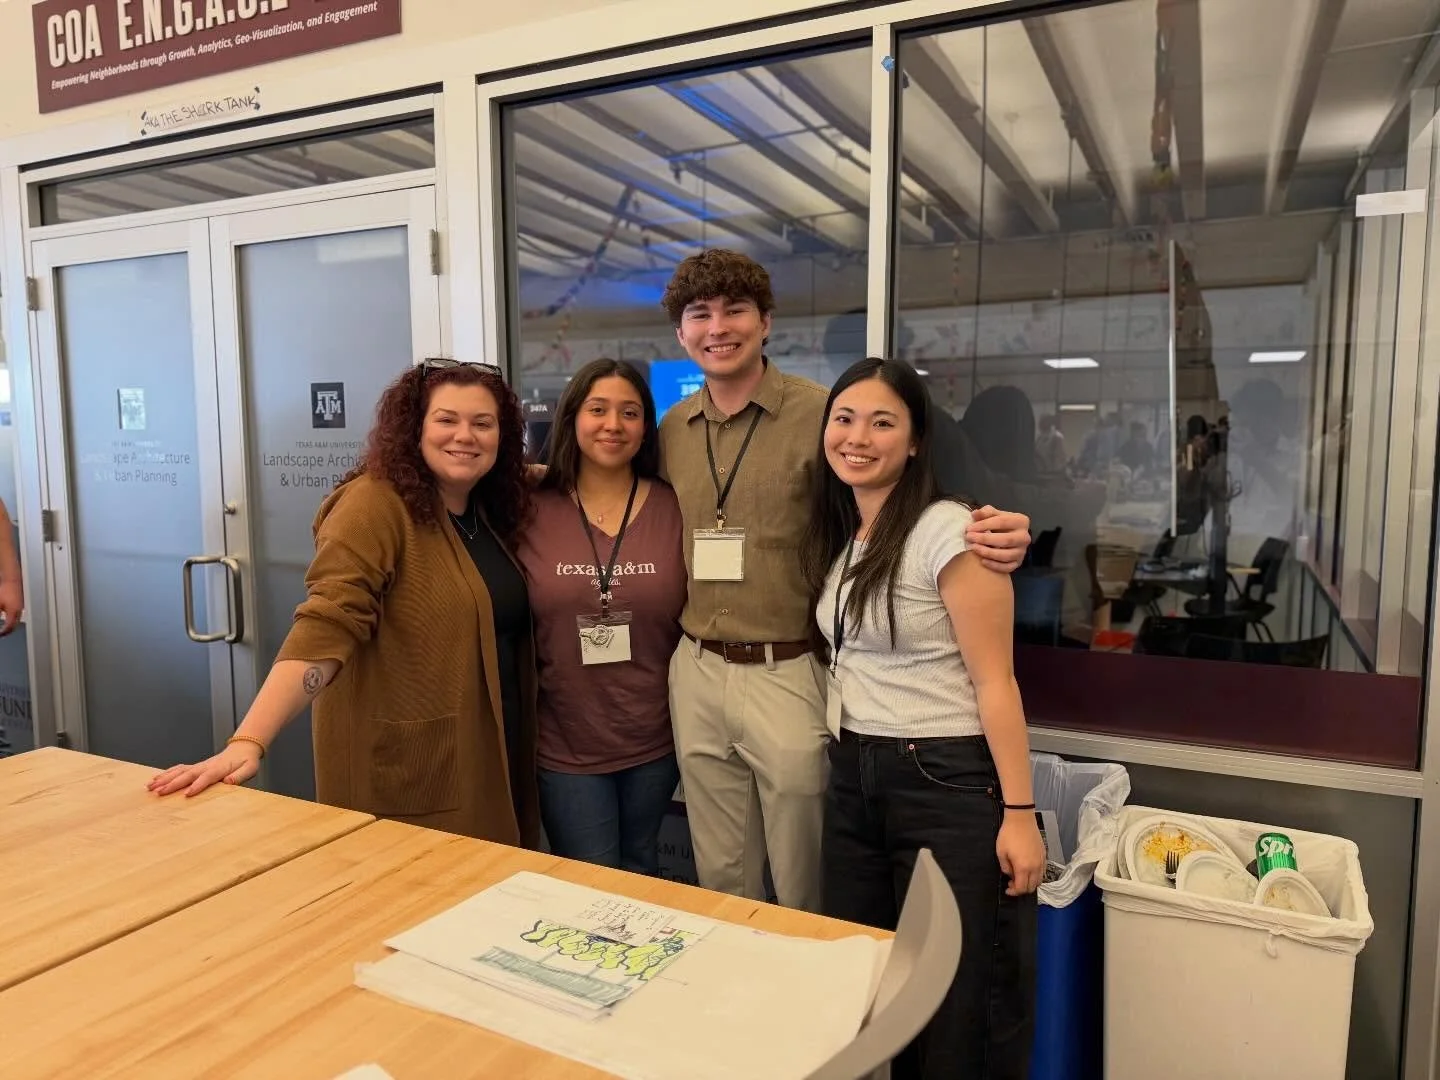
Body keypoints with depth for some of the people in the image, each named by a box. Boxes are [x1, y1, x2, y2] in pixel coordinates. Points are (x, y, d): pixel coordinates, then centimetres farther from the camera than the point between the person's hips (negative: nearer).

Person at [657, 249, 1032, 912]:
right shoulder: (671, 431, 8)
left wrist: (989, 531, -29)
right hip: (695, 671, 5)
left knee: (804, 894, 11)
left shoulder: (819, 414, -9)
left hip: (788, 675, -4)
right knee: (721, 882, 20)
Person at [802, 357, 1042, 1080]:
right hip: (853, 776, 7)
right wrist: (847, 759, 8)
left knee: (963, 994, 8)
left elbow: (994, 680, -14)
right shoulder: (833, 535, 7)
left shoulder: (945, 530, -15)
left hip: (948, 778, -7)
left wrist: (1018, 812, -15)